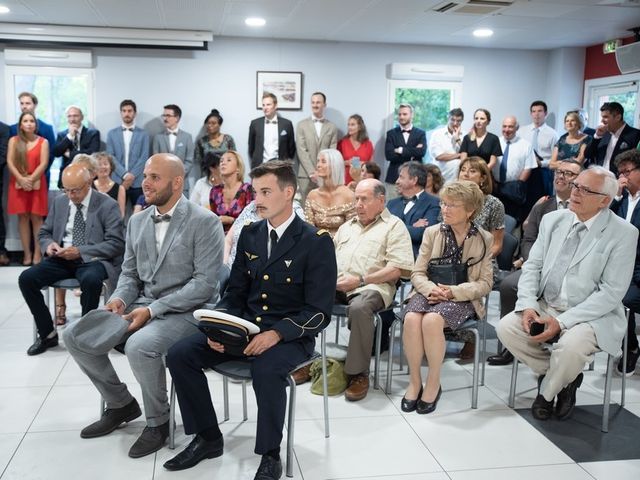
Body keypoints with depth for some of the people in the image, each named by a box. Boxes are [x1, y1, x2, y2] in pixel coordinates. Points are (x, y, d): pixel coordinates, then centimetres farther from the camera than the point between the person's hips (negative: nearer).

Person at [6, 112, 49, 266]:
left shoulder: (43, 142, 2)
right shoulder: (13, 141, 6)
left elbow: (44, 163, -6)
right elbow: (9, 162, -2)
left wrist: (31, 179, -15)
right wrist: (21, 179, -14)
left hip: (37, 183, -2)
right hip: (18, 183, 2)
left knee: (36, 217, -2)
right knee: (23, 217, 1)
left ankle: (37, 253, 0)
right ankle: (27, 253, 4)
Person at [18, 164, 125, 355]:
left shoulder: (108, 205, -7)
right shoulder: (59, 202, 10)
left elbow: (116, 244, -13)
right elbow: (44, 233, 18)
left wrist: (80, 252, -22)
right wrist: (49, 244, -8)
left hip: (92, 260, -5)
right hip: (62, 259, 5)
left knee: (91, 280, -38)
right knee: (26, 278, -16)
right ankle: (47, 333, 0)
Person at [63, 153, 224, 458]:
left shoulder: (205, 222, -11)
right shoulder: (137, 221, 11)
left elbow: (205, 283, -17)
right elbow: (129, 273, 16)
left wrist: (152, 310, -21)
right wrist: (120, 298, -8)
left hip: (185, 311, -7)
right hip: (140, 305, 7)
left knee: (139, 346, -34)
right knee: (74, 336, -5)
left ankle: (158, 421, -6)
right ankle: (120, 404, 15)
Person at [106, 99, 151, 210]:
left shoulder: (143, 134, 8)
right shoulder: (112, 134, 11)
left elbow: (144, 158, -1)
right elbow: (110, 157, 2)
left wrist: (132, 176, -12)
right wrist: (125, 175, -11)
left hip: (137, 182, -1)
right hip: (117, 181, 1)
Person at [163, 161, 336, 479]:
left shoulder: (317, 242, -10)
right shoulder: (249, 234, 8)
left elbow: (319, 312, -13)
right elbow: (234, 293, 12)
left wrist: (277, 333, -28)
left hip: (290, 336, -6)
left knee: (265, 370, -37)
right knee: (180, 355, -12)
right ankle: (208, 438, 6)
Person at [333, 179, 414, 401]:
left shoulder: (394, 226, 7)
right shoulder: (347, 226, 29)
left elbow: (399, 268, -6)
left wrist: (361, 280, -13)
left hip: (371, 285, -6)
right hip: (336, 284, 6)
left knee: (359, 307, -39)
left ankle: (359, 374, -25)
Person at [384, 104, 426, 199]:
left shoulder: (421, 133, 9)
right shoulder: (391, 133, 9)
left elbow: (422, 151, -9)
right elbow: (389, 155, -4)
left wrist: (401, 150, -8)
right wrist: (412, 154, -7)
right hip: (394, 178, 1)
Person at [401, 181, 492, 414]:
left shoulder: (483, 239, 4)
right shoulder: (432, 232, 8)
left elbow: (485, 283, 0)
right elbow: (417, 273, 7)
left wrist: (453, 291, -16)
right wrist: (431, 289, -16)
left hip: (461, 299, -2)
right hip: (429, 293, 2)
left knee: (432, 320, -34)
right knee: (411, 318, -32)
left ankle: (433, 383, -15)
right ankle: (414, 381, -14)